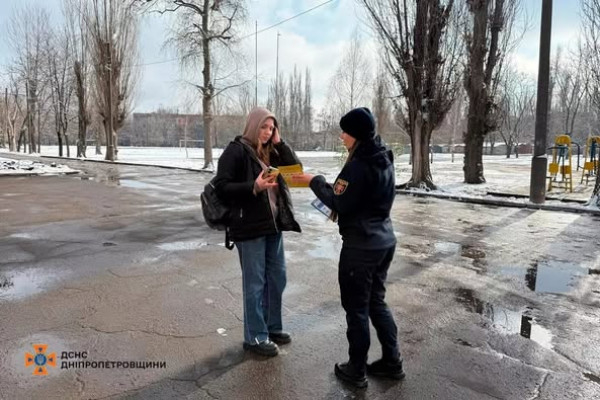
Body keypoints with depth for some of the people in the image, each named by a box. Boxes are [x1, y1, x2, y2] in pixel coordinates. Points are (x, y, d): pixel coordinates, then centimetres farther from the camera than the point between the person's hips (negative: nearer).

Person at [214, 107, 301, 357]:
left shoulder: (271, 152, 14)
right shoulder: (236, 151, -9)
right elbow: (221, 187, -14)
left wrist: (279, 143, 0)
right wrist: (253, 187, -25)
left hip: (273, 225, 8)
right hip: (249, 227, -8)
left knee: (277, 279, 15)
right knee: (255, 283, 2)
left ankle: (272, 327, 33)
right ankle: (255, 337, 17)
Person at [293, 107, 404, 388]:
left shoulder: (359, 164, -20)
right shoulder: (383, 160, 9)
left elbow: (340, 203, -17)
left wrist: (315, 182, -5)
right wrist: (329, 186, 4)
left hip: (361, 246, -9)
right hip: (384, 241, 9)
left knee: (356, 308, 6)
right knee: (376, 302, 20)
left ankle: (356, 370, 21)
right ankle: (392, 362, 30)